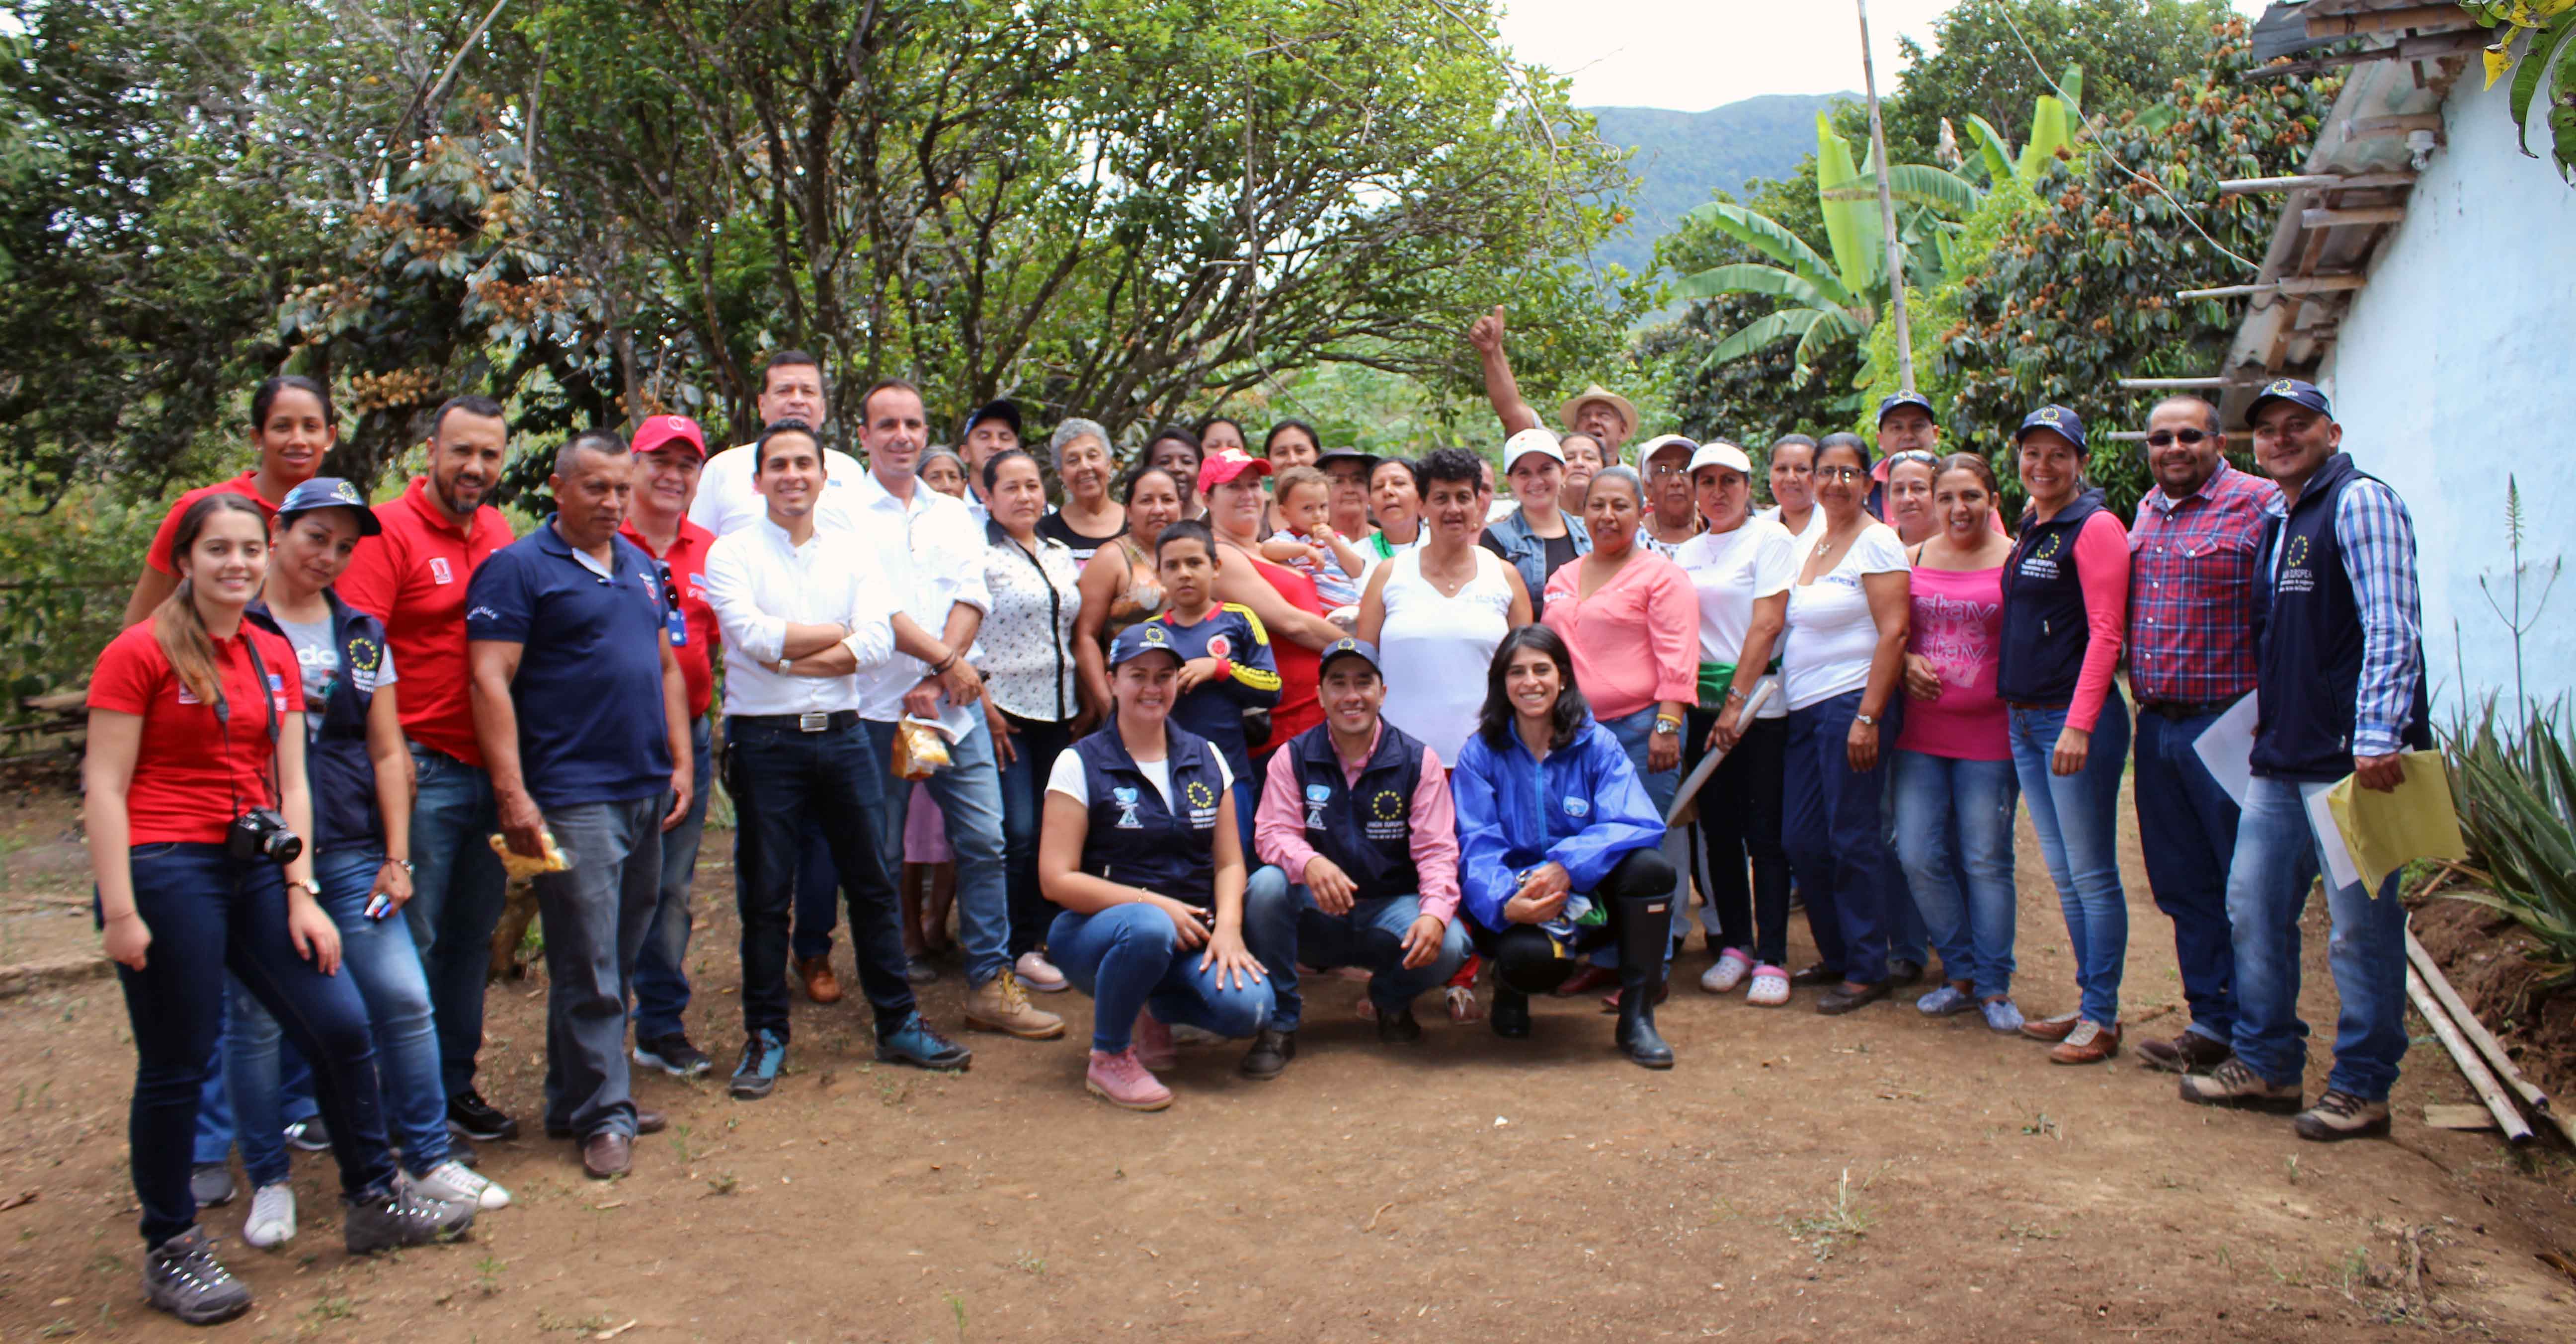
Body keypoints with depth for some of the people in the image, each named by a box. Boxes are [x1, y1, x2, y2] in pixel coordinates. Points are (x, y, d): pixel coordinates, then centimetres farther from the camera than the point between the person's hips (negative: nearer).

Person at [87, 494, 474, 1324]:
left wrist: (300, 895, 5)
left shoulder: (274, 656, 12)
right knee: (177, 1066, 3)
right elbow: (104, 789, -8)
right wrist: (121, 911, -13)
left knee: (343, 1027, 5)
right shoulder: (141, 653, -6)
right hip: (167, 872, -6)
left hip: (255, 868, 6)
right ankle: (169, 1252, 20)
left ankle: (373, 1201, 22)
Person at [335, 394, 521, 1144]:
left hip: (489, 767, 7)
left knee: (473, 936, 14)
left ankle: (456, 1085, 26)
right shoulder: (390, 532, -9)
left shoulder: (499, 533, 11)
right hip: (423, 771, -7)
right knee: (411, 942, 1)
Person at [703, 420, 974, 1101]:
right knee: (765, 894, 4)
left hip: (842, 733, 3)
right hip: (765, 741, -3)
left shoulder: (854, 554, 9)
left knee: (872, 884, 8)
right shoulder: (732, 552, 1)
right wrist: (839, 634, -7)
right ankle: (765, 1037, 16)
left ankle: (898, 1024, 19)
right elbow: (752, 635, -15)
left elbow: (878, 641, -6)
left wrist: (788, 658, -13)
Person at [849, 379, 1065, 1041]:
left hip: (954, 706, 4)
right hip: (877, 707, -4)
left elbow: (971, 598, 4)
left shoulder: (952, 514, 15)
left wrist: (936, 683, -9)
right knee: (880, 856, 3)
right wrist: (945, 659, -11)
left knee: (984, 841, 1)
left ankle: (991, 981, 9)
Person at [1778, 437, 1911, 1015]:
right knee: (1801, 839, 9)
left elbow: (1893, 633, -14)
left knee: (1853, 838, -4)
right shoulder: (1811, 543, 16)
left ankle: (1867, 971, 7)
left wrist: (1868, 717, -20)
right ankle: (1837, 956, 24)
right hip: (1805, 708, 8)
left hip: (1852, 702, -8)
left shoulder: (1876, 541, -7)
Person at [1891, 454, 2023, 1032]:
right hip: (1920, 733, 3)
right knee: (1918, 857, 1)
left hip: (1989, 734, -3)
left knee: (1986, 861, 2)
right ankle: (1961, 974, 18)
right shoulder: (1913, 559, 8)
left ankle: (1994, 986, 14)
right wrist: (1906, 662, -5)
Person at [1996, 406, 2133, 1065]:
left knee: (2092, 875, -2)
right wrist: (2013, 703, 14)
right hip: (2025, 719, 8)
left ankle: (2101, 1017, 6)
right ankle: (2089, 1002, 22)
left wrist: (2079, 724, -21)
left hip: (2077, 719, -8)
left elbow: (2105, 632, -15)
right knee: (2064, 875, 13)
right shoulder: (2030, 530, 15)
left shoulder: (2095, 527, -9)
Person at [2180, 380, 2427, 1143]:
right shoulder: (2275, 521, 18)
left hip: (2352, 759, -9)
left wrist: (2377, 736, -23)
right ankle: (2266, 1065, 24)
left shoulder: (2360, 502, -7)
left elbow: (2392, 628, -16)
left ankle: (2362, 1088, 12)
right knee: (2254, 911, 12)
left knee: (2360, 927, 0)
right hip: (2281, 760, 9)